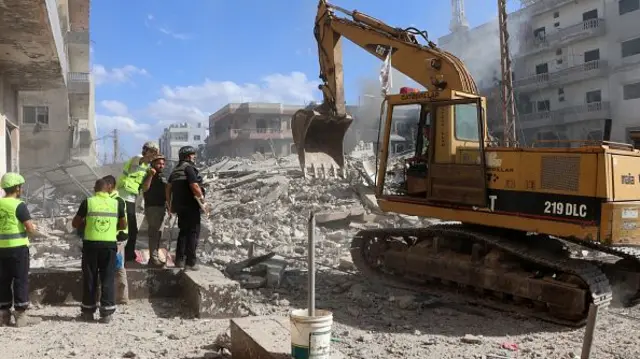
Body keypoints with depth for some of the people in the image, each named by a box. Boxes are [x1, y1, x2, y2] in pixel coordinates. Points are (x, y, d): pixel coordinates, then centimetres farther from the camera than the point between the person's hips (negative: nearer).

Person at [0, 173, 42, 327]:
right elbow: (30, 229, -16)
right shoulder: (19, 205, -13)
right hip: (17, 247, -6)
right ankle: (21, 315, 3)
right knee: (20, 280, 0)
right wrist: (34, 229, 5)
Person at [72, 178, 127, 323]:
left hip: (91, 244, 0)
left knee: (90, 278, 10)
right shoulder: (117, 203, 2)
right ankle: (107, 312, 6)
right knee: (108, 278, 6)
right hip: (109, 244, 0)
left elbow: (75, 224, 5)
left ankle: (88, 311, 18)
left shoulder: (88, 202, -1)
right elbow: (123, 225, 11)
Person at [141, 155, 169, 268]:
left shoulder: (162, 177, 17)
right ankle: (153, 258, -12)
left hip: (161, 207, 8)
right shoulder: (149, 176, -7)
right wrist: (150, 175, -32)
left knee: (158, 233, 13)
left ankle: (155, 256, 22)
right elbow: (144, 189, -25)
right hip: (152, 207, -8)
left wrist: (168, 206, 22)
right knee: (154, 232, -12)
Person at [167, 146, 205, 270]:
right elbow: (195, 186, -22)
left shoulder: (176, 170, 14)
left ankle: (179, 260, 22)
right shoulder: (189, 168, -12)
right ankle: (191, 262, -1)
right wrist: (202, 198, -9)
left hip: (179, 205, 8)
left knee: (183, 231, 18)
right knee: (193, 232, -1)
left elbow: (168, 188, 16)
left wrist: (170, 205, 21)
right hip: (191, 205, -8)